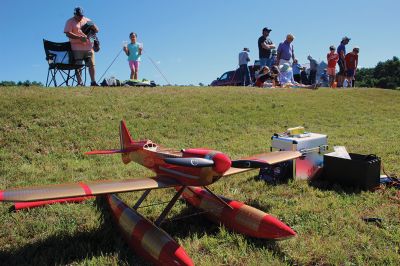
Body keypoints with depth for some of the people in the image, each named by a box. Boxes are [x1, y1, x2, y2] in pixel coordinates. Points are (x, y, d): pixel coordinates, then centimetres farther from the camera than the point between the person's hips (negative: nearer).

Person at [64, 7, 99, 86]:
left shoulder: (87, 20, 17)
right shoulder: (70, 22, 5)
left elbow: (97, 30, 17)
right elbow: (68, 33, -8)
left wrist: (94, 27, -8)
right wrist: (79, 37, -21)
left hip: (88, 47, 3)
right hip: (77, 48, -3)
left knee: (91, 65, -2)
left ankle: (93, 82, 2)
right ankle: (80, 83, -2)